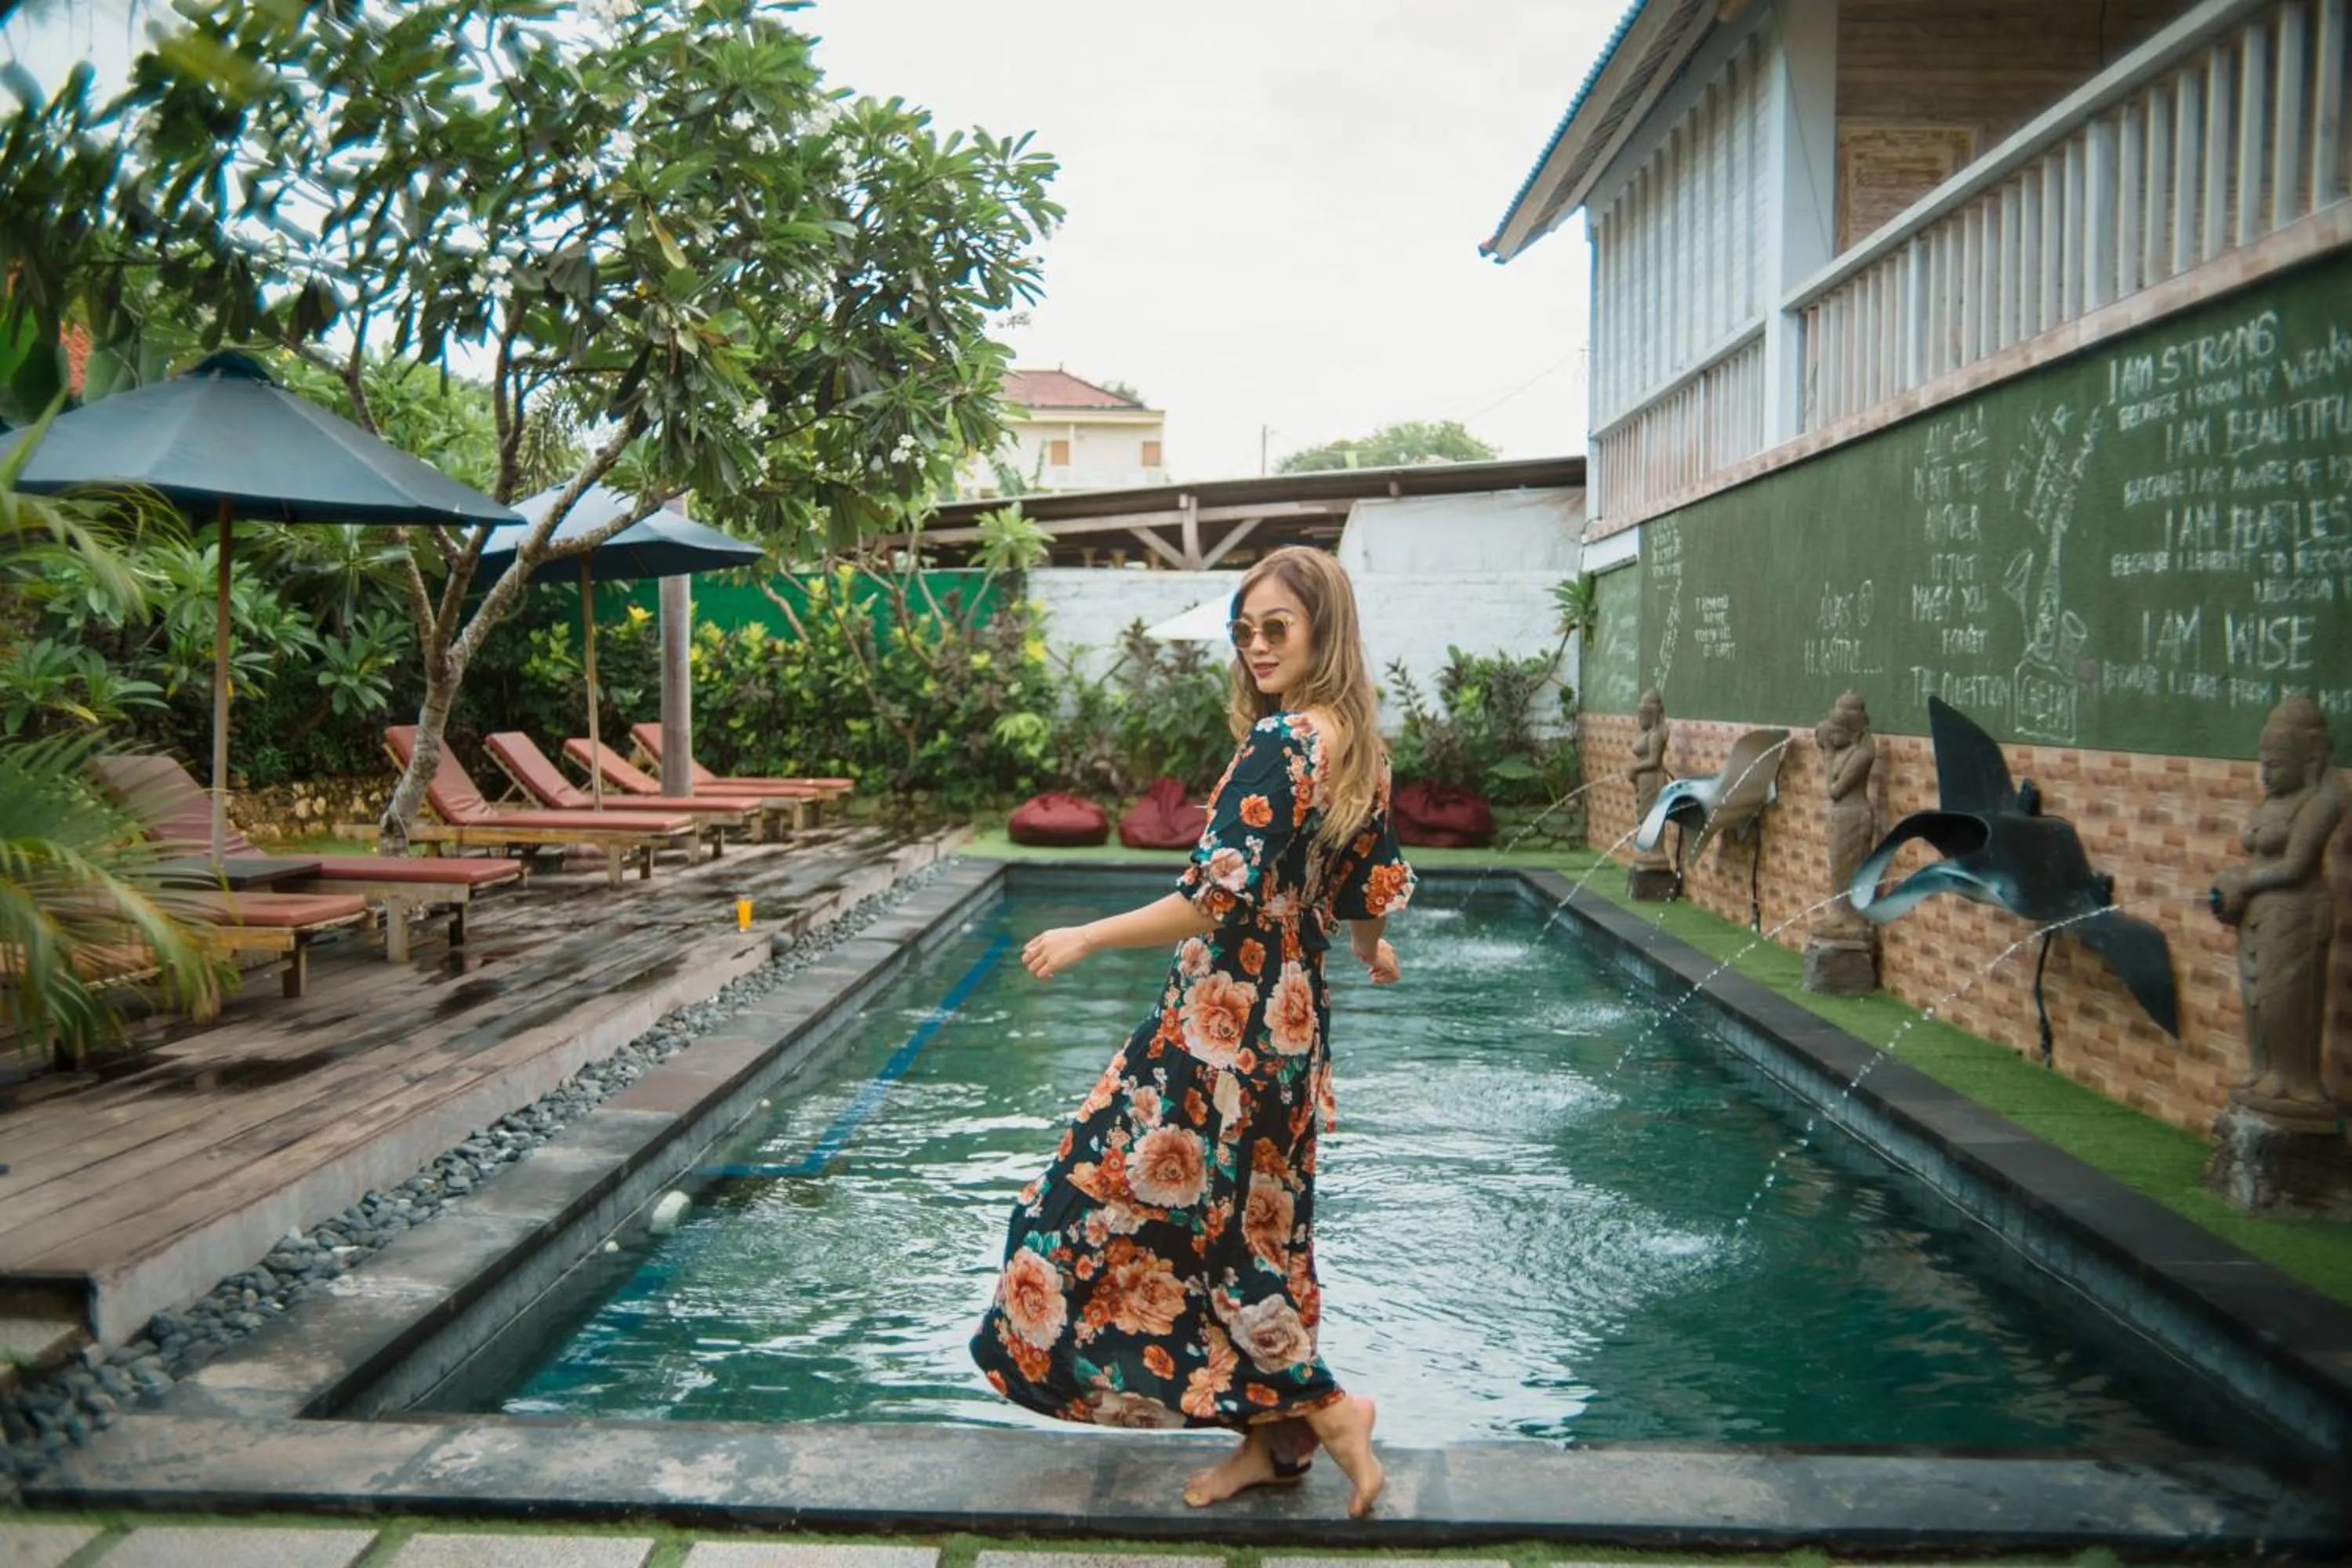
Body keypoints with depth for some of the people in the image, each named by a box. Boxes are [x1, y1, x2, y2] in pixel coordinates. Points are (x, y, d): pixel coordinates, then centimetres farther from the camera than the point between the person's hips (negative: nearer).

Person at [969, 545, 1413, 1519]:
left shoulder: (1282, 740, -20)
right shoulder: (1359, 747, 7)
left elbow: (1220, 898, -25)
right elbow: (1369, 888, 17)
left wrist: (1086, 939, -17)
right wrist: (1373, 952, 39)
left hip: (1228, 1020, -9)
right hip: (1293, 1014, 9)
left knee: (1141, 1202, 2)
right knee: (1254, 1224, 17)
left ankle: (1324, 1406, 7)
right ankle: (1278, 1438, 27)